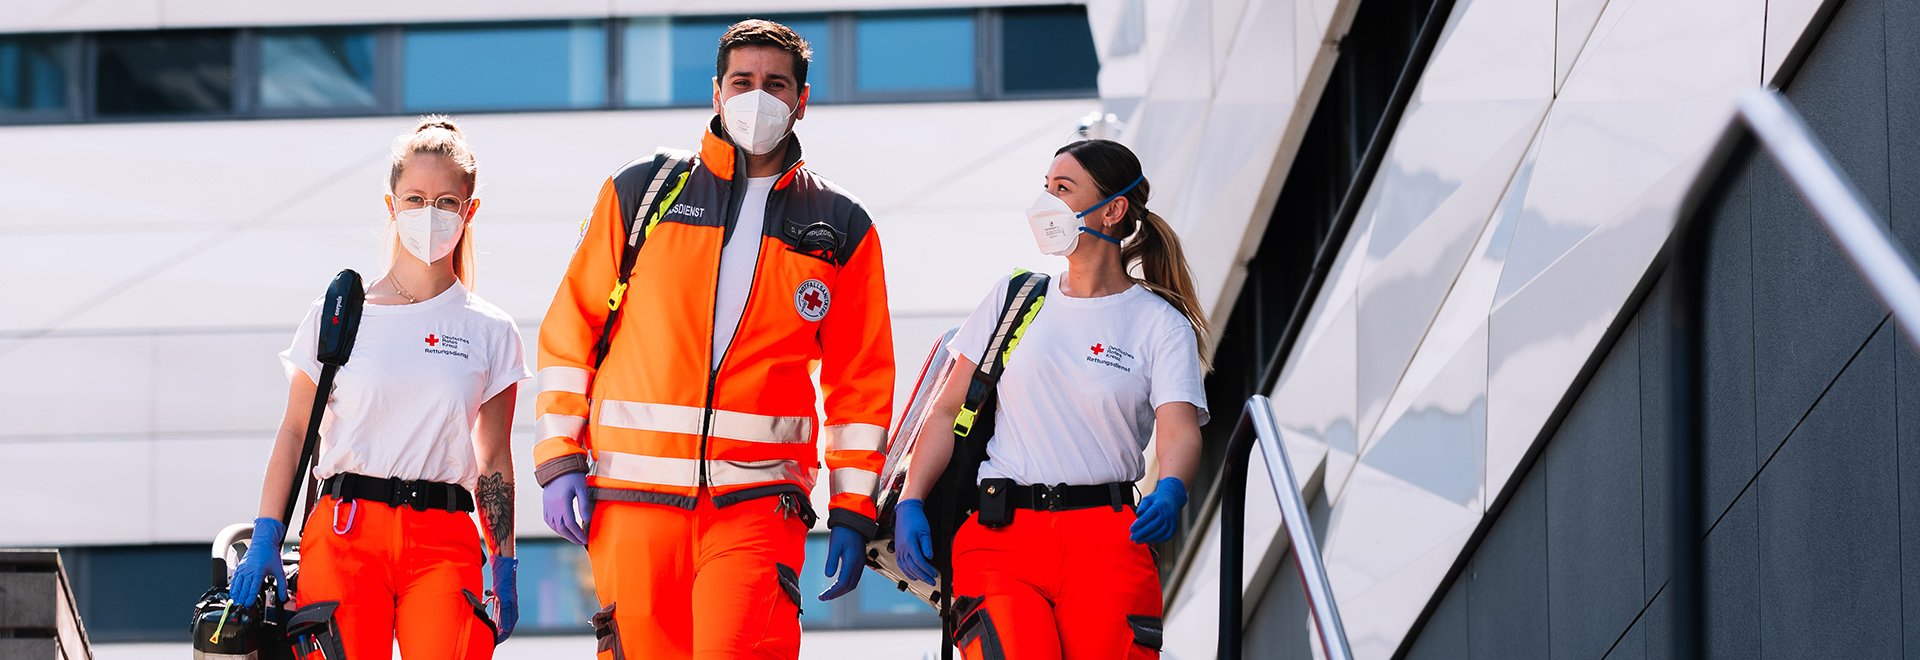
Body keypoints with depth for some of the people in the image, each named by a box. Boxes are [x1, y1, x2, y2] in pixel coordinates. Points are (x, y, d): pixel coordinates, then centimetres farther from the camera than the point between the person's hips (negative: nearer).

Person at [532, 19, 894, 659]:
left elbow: (860, 377, 13)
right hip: (632, 496, 1)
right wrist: (559, 460, 2)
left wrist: (853, 509, 7)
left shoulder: (841, 227, 10)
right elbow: (570, 330, 10)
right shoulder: (640, 192, 9)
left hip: (758, 497, -1)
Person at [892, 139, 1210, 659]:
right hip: (1001, 537, 1)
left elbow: (1180, 428, -6)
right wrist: (910, 501, 1)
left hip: (1107, 541, -1)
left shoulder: (1161, 324, 7)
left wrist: (1170, 491, -28)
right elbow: (949, 408, 15)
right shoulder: (1014, 298, 15)